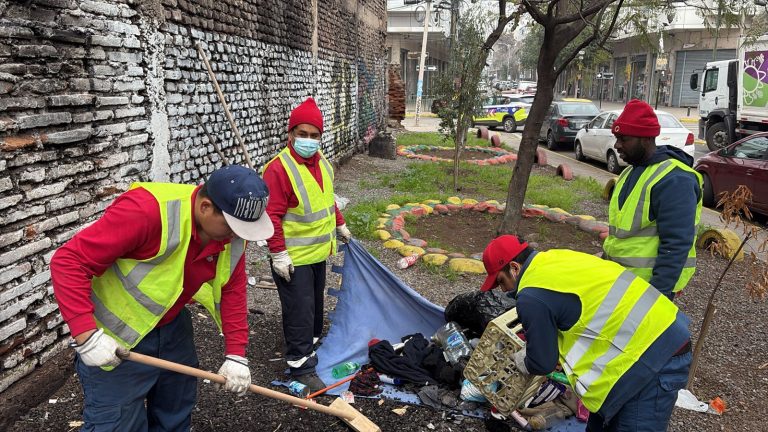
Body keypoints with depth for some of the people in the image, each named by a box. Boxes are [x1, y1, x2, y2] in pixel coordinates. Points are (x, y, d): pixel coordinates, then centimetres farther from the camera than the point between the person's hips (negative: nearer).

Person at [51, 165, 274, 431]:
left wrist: (236, 354, -7)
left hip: (172, 328, 6)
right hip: (113, 339, -6)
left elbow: (232, 292, -2)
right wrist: (86, 335, -35)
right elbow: (68, 261, -31)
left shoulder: (232, 233, -11)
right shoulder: (146, 210, -33)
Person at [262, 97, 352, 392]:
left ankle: (311, 343, 41)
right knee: (299, 310, -2)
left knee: (315, 304, 22)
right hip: (293, 257, -8)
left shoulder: (322, 162, 6)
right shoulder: (278, 168, -21)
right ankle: (301, 366, 10)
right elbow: (271, 215, -23)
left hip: (319, 252, 8)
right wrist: (278, 253, -23)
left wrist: (339, 225, 26)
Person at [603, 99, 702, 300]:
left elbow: (676, 246, -24)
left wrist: (657, 294, -26)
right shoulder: (632, 171, 11)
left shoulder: (673, 180, -19)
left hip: (650, 284, -9)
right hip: (619, 277, 9)